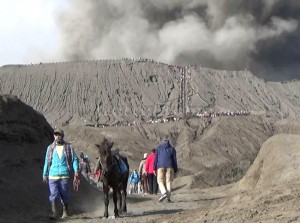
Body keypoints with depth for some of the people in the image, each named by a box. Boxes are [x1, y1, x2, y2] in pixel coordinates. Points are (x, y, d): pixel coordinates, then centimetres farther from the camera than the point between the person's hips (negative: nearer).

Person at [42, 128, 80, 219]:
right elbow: (47, 162, 13)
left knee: (64, 195, 7)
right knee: (54, 194, -12)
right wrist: (44, 175, 12)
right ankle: (54, 213, -10)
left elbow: (74, 159, 2)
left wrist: (76, 171, -10)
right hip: (52, 176, 0)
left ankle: (65, 213, 21)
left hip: (64, 175, 0)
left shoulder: (68, 147, 4)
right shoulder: (50, 148, 8)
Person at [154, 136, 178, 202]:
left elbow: (156, 158, 6)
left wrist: (154, 168, 7)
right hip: (169, 167, 1)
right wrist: (175, 170, 9)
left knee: (160, 181, 2)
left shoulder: (158, 148, 11)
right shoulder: (172, 149, 11)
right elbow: (174, 160, 7)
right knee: (168, 182, 2)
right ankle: (168, 197, -5)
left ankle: (164, 193, -23)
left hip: (161, 166, -1)